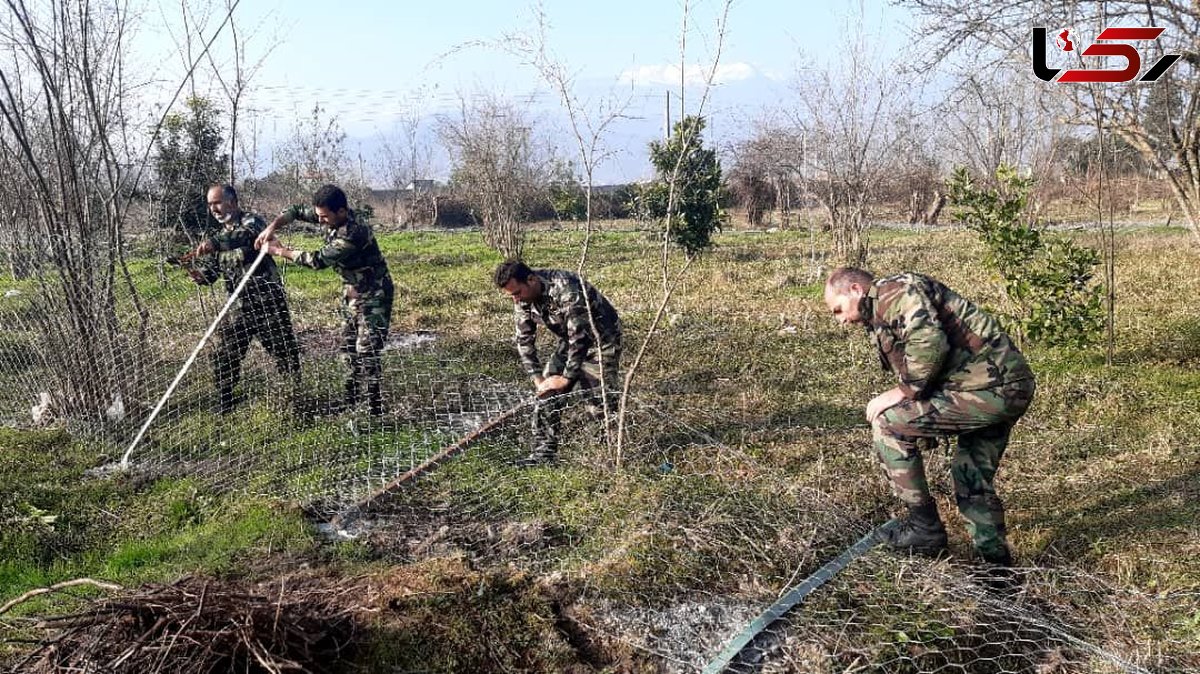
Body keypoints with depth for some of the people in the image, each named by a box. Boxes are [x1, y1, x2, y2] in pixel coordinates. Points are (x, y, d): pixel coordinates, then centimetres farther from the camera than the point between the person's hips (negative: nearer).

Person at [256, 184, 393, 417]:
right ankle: (349, 404, 26)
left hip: (374, 297, -9)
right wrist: (272, 227, -8)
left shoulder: (354, 233, -30)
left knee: (368, 353, -12)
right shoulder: (332, 218, -4)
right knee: (348, 350, 14)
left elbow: (319, 260, -28)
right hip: (351, 294, 9)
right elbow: (296, 211, 9)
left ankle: (375, 411, -6)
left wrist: (281, 251, -18)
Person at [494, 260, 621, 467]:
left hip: (601, 336, -7)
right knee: (547, 393, -1)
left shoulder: (566, 289, -35)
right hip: (570, 340, 7)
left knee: (600, 399, -13)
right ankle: (544, 452, 6)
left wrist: (567, 377, -27)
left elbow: (579, 336, -33)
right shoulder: (522, 299, -10)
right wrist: (537, 377, -11)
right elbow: (524, 340, -3)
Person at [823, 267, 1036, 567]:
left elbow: (930, 344, -26)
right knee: (974, 481, 21)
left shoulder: (896, 292, -9)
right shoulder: (880, 315, 23)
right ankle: (996, 562, 28)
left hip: (988, 386, -11)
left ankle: (925, 528, 0)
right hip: (1008, 387, 11)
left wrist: (903, 391, -13)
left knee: (888, 424, -8)